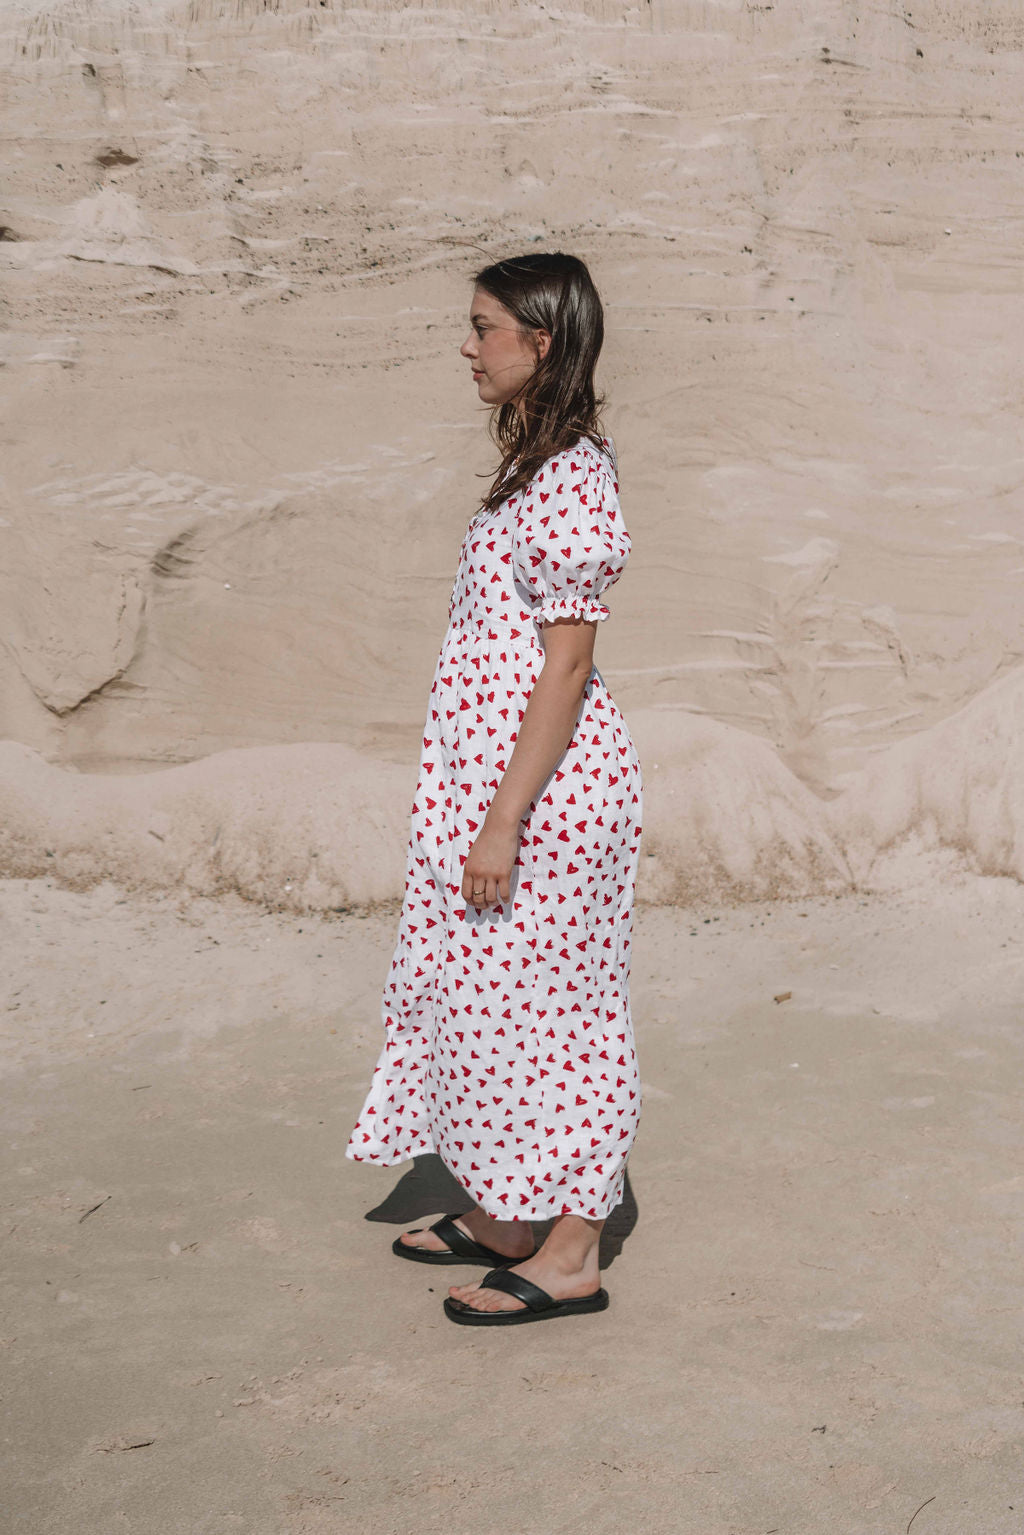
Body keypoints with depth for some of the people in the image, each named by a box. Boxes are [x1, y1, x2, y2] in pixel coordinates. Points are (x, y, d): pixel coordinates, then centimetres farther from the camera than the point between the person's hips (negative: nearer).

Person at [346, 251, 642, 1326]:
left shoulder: (569, 481, -18)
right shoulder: (538, 464, 13)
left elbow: (566, 663, -21)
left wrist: (502, 820, -22)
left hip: (542, 781, -10)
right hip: (497, 768, 10)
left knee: (538, 1003, -1)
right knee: (482, 992, 17)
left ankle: (570, 1259, 12)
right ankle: (504, 1218, 30)